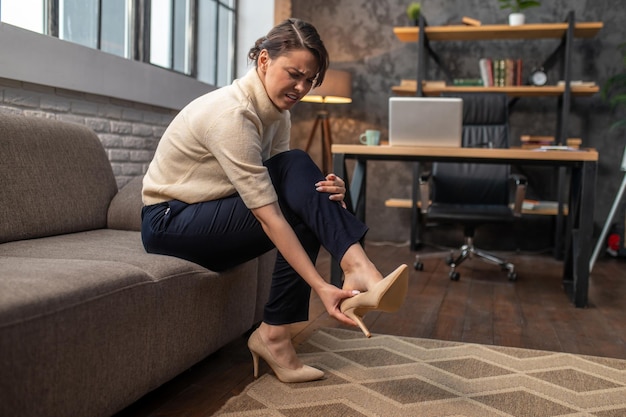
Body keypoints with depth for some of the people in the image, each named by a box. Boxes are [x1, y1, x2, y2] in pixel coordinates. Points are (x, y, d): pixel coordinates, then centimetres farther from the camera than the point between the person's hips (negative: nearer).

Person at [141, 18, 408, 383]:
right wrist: (322, 287, -34)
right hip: (169, 221, -7)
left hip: (214, 212, 7)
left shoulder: (278, 113, -2)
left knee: (299, 167, -18)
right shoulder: (232, 113, -27)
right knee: (301, 217, -22)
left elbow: (287, 186, -3)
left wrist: (323, 196, -25)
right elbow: (269, 216, -32)